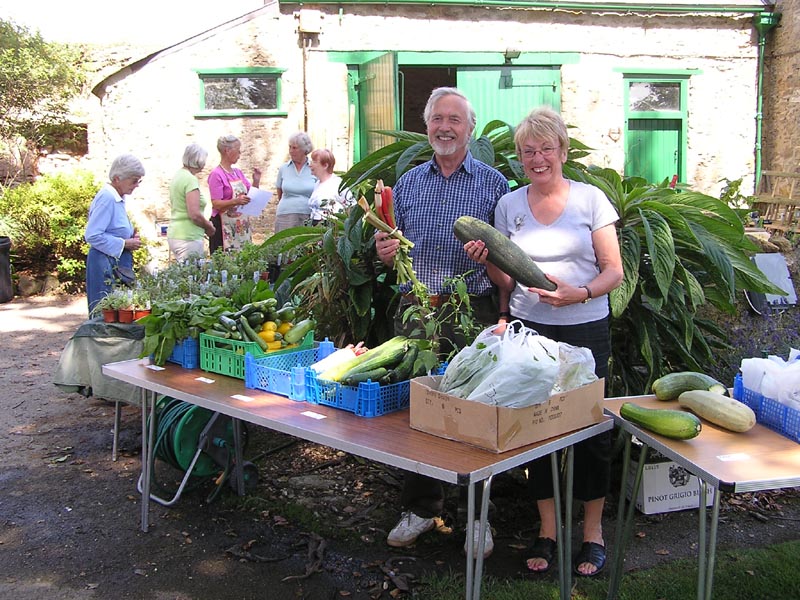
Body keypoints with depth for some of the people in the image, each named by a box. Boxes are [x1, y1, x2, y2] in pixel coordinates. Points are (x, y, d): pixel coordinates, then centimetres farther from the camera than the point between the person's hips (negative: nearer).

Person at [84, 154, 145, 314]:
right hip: (106, 263, -10)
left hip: (118, 262, 10)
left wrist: (130, 235, 9)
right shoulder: (107, 198, -15)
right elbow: (92, 236, -21)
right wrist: (124, 244, -16)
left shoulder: (117, 198, 14)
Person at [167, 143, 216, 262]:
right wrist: (210, 228, -3)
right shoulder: (190, 179, -14)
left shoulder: (178, 175, 14)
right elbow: (195, 215, -20)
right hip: (188, 238, -9)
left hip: (175, 235, 9)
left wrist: (205, 224, 16)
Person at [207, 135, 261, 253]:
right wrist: (236, 201, -29)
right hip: (223, 226, -7)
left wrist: (256, 181, 5)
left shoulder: (238, 172, 13)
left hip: (242, 225, 7)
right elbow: (216, 204, -15)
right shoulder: (216, 174, -8)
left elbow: (249, 196, 20)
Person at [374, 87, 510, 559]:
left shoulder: (493, 184, 2)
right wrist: (386, 251, -5)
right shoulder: (408, 183, 13)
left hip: (472, 311, -3)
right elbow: (394, 248, 17)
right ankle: (421, 507, 25)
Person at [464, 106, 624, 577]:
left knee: (591, 429, 3)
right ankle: (548, 529, 23)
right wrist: (487, 262, -7)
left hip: (585, 332, -2)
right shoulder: (508, 205, 8)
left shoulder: (591, 199, 0)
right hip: (527, 331, 2)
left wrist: (580, 293, -19)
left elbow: (614, 271, -1)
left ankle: (593, 530, 23)